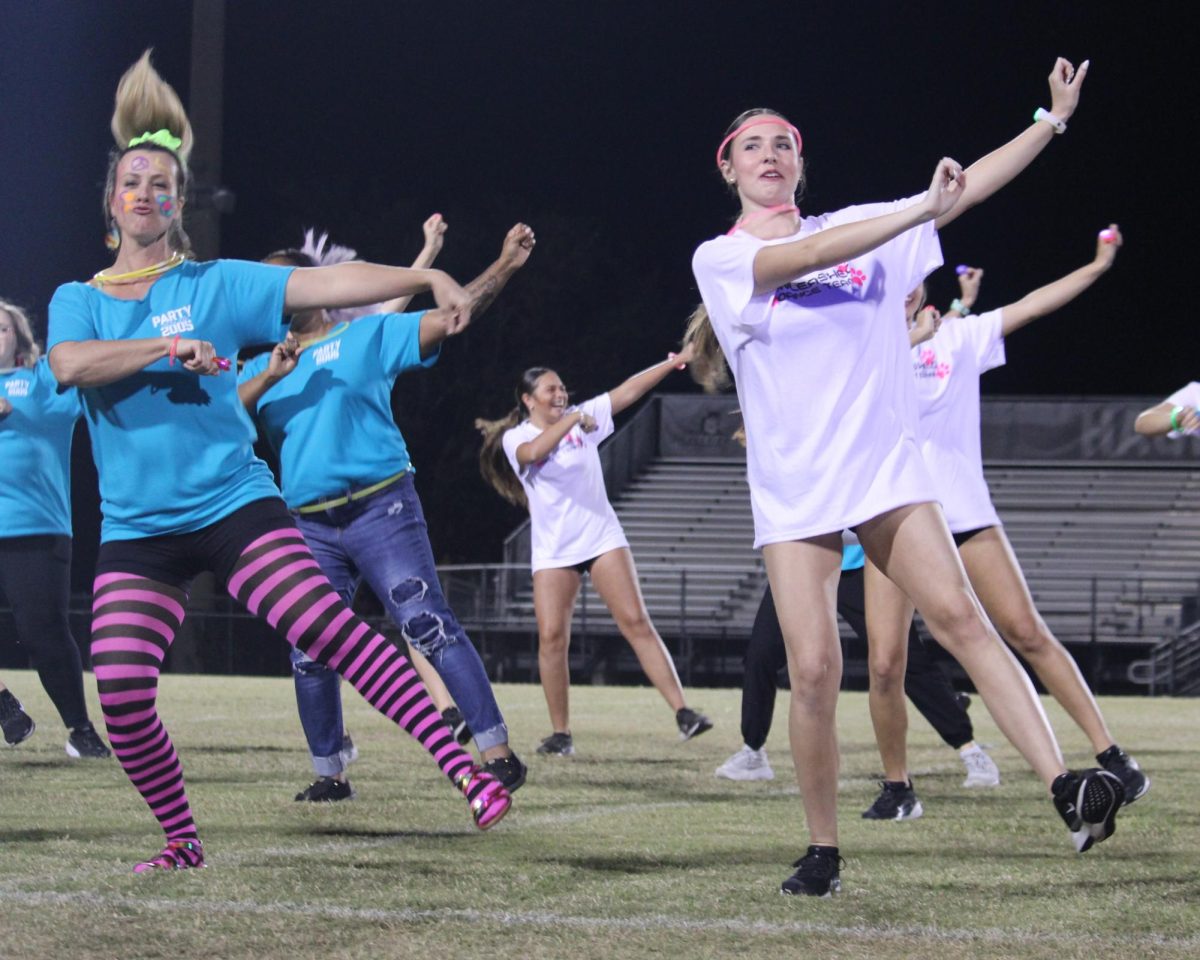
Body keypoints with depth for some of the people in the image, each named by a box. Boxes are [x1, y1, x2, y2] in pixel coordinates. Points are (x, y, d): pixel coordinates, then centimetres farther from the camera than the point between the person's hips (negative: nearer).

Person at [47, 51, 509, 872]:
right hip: (136, 528, 2)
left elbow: (325, 283, -8)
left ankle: (465, 768, -20)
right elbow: (68, 364, -13)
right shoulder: (79, 301, 9)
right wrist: (170, 348, -20)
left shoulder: (215, 284, 4)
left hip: (234, 503, -2)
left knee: (331, 629, -19)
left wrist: (429, 278, -21)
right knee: (122, 696, -8)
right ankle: (182, 841, 14)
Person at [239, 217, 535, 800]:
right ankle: (329, 774, 18)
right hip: (309, 527, 5)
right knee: (310, 654, 4)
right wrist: (269, 376, -12)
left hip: (379, 509, -5)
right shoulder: (264, 367, 18)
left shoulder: (367, 335, 8)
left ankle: (497, 752, -16)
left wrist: (505, 267, -11)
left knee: (429, 627, -15)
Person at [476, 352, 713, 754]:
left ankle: (682, 712, -14)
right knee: (552, 637, -11)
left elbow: (628, 391, 2)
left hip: (603, 538, 1)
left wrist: (674, 362, -5)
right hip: (553, 551, -1)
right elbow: (533, 453, -26)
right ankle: (560, 732, -1)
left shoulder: (584, 417, 6)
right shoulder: (516, 438, -3)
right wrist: (570, 421, -37)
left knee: (636, 622, -9)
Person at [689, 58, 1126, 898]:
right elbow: (811, 257, -15)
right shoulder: (720, 260, 2)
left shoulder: (857, 226, 12)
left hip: (886, 471, 1)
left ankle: (1064, 786, -25)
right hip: (793, 492, -1)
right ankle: (823, 851, 5)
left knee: (958, 613, -17)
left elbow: (967, 188, 11)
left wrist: (1054, 118, 7)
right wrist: (923, 209, -22)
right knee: (815, 670, -10)